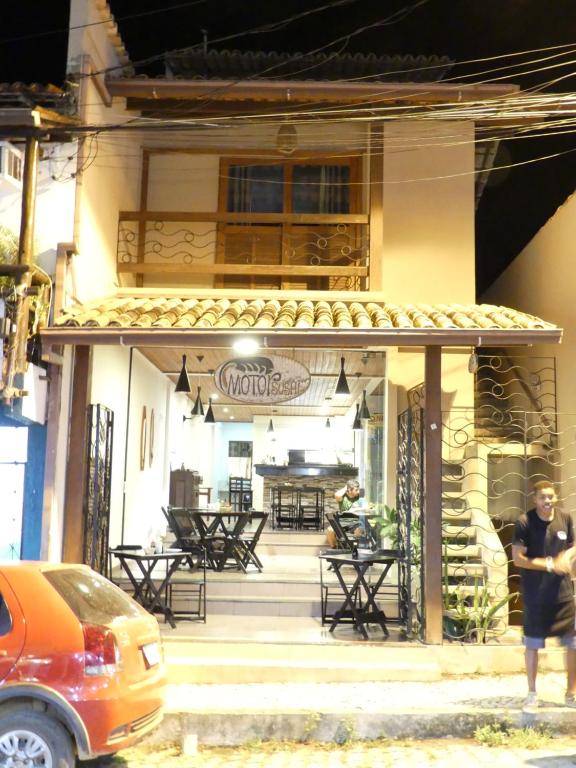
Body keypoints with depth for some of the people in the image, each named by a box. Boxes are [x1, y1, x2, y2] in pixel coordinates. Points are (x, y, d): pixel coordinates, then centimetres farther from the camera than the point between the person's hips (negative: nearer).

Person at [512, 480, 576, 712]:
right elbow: (518, 558, -14)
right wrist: (549, 564, -18)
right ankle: (532, 694, 21)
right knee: (532, 643, 7)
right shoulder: (524, 522, -13)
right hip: (535, 593, -4)